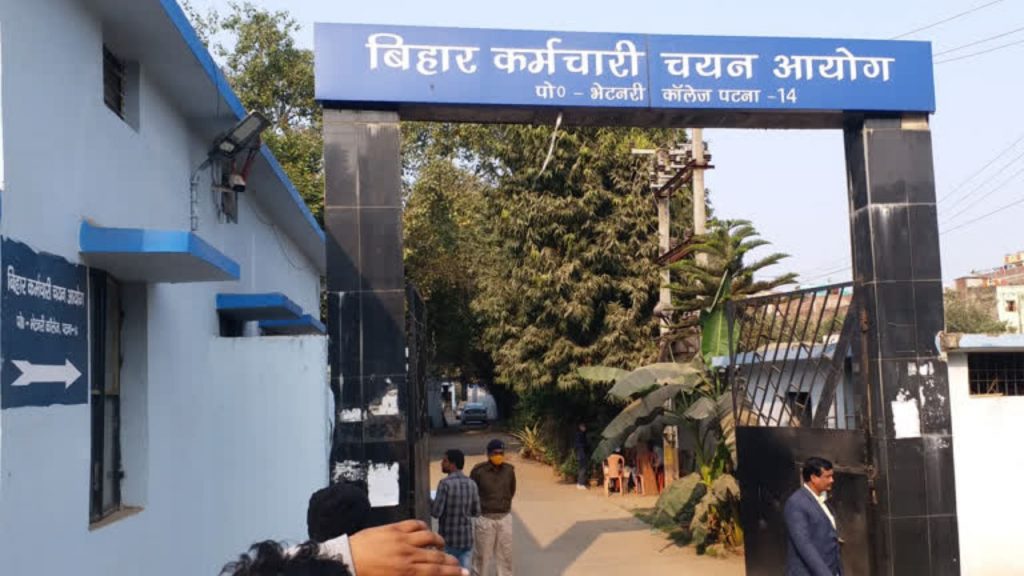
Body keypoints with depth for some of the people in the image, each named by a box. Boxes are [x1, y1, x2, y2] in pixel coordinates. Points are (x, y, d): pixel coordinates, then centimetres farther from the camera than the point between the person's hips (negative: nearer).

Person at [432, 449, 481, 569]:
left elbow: (436, 512, -16)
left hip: (448, 539, -4)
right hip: (467, 538, 4)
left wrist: (429, 503, 4)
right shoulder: (471, 484, 1)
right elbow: (476, 512, 8)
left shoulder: (445, 484, -16)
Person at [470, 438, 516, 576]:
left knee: (506, 553, 12)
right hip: (485, 518, -3)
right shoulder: (479, 470, -14)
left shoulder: (509, 470, -3)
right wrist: (480, 506, 6)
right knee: (481, 553, 7)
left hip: (505, 517, 3)